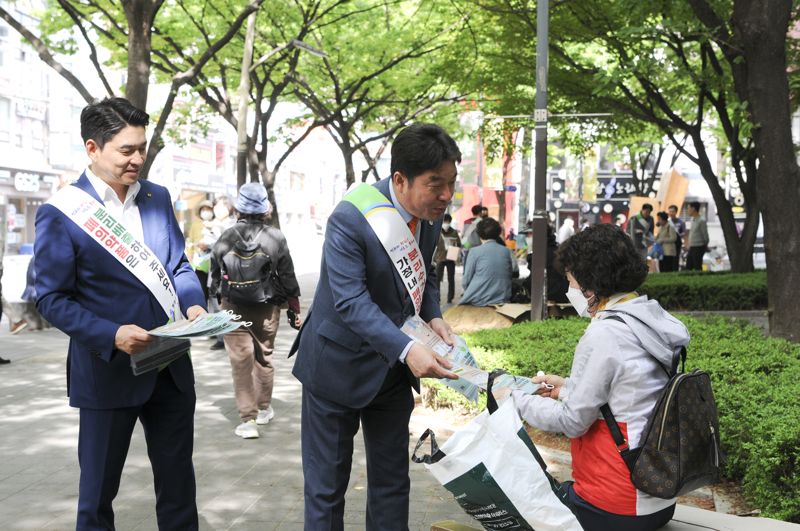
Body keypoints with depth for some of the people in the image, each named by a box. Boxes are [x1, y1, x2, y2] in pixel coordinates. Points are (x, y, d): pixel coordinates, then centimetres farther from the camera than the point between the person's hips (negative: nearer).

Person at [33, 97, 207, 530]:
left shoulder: (157, 198, 6)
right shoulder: (61, 213, -11)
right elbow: (52, 299, -11)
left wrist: (193, 303, -7)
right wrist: (111, 335, -24)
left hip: (171, 364, 5)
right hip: (109, 369, -5)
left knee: (178, 477, 16)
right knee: (99, 488, 12)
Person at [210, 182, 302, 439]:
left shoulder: (225, 238, -5)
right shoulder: (276, 237, -7)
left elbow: (215, 276, 5)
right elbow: (288, 277, -2)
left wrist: (218, 295, 23)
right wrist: (294, 309, 8)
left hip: (233, 307, -1)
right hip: (267, 307, 1)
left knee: (240, 361, 2)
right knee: (265, 356, 16)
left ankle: (248, 419, -2)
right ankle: (264, 409, 30)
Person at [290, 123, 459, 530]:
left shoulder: (430, 213, -3)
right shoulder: (350, 218, -25)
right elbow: (350, 301, -31)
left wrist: (433, 316, -7)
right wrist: (407, 350, -42)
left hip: (391, 366, 6)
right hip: (338, 364, -6)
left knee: (392, 480, 15)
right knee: (327, 485, 4)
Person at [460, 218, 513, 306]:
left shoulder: (475, 251, -5)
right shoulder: (506, 251, 5)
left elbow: (466, 280, -2)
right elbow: (509, 276, 10)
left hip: (478, 300, -4)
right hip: (502, 299, 4)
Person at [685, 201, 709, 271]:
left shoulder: (701, 220, -14)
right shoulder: (693, 219, 13)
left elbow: (705, 234, -10)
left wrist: (706, 246, 2)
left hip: (698, 247, -9)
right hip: (691, 248, 9)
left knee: (697, 268, -6)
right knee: (688, 268, 9)